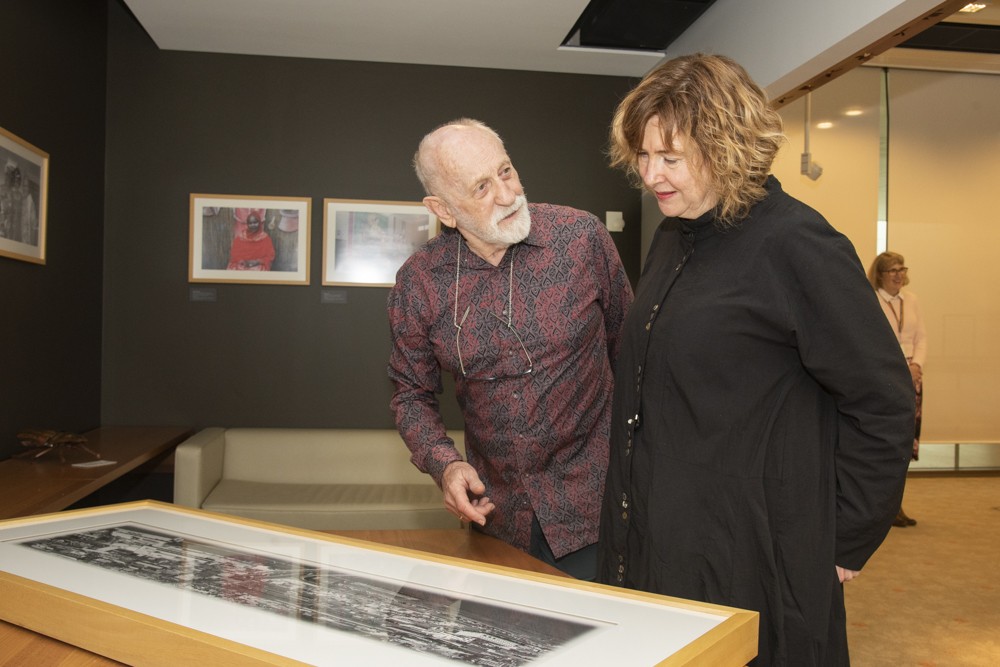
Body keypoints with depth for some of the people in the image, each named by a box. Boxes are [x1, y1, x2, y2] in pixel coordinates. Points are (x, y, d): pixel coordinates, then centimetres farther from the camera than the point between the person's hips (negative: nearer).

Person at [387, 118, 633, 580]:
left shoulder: (581, 236, -12)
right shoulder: (417, 283, -8)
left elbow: (627, 345, 1)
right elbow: (412, 394, 5)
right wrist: (443, 463, -13)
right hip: (496, 509, 2)